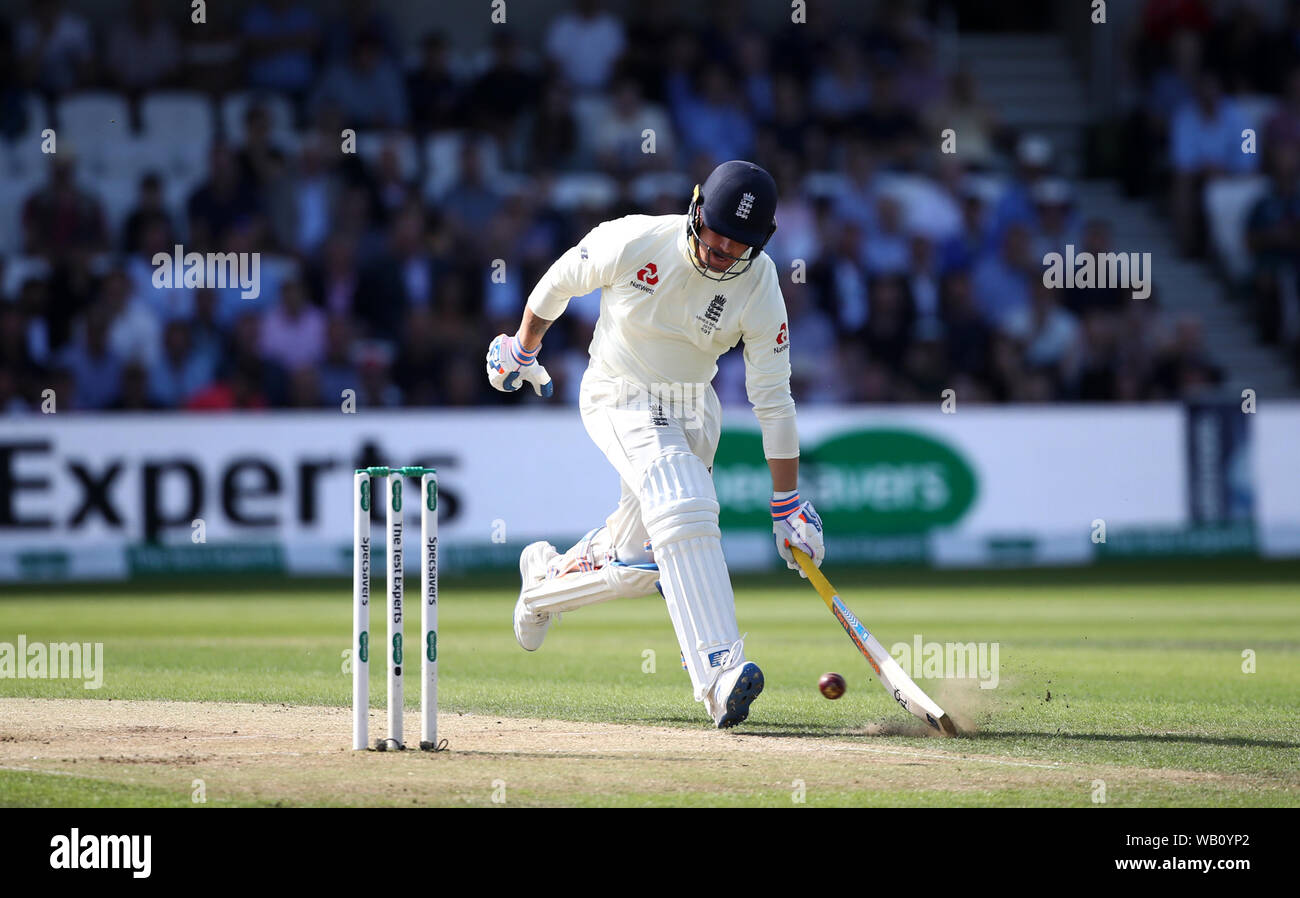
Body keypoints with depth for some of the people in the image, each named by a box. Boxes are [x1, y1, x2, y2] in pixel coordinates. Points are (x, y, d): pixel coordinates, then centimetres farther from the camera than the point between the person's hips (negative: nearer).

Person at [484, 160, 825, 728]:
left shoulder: (759, 288, -15)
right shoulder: (633, 244, -22)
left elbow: (773, 400, -11)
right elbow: (560, 282, -1)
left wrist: (788, 506, -12)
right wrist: (523, 349, 14)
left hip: (694, 412, 4)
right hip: (620, 400, -4)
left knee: (636, 566, 7)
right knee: (684, 508, -28)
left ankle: (546, 576, 41)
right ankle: (718, 673, -37)